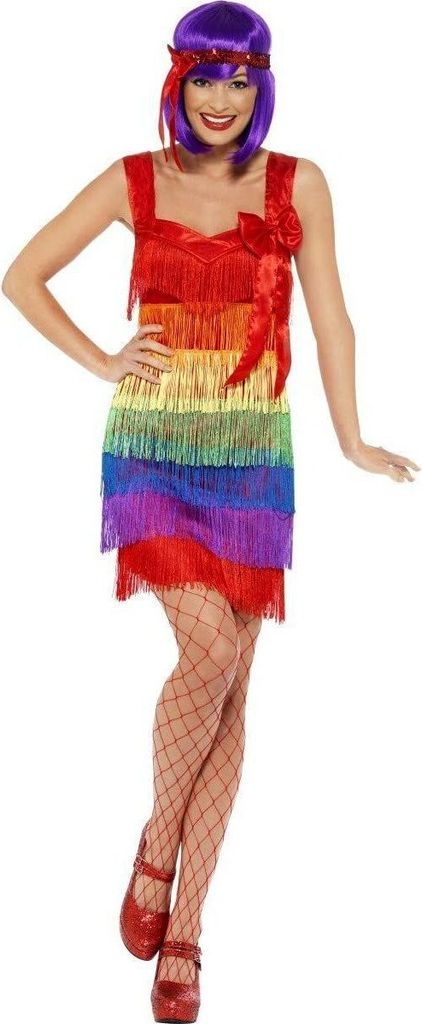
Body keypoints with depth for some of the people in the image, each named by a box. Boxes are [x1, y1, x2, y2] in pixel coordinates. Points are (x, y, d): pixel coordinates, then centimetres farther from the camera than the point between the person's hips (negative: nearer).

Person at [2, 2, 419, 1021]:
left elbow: (329, 316, 6)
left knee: (230, 690, 2)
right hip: (150, 450, -1)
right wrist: (101, 362, 1)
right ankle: (155, 849, 6)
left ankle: (182, 932, 13)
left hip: (252, 459, 1)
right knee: (210, 649, -21)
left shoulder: (297, 185, 2)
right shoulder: (132, 182, 2)